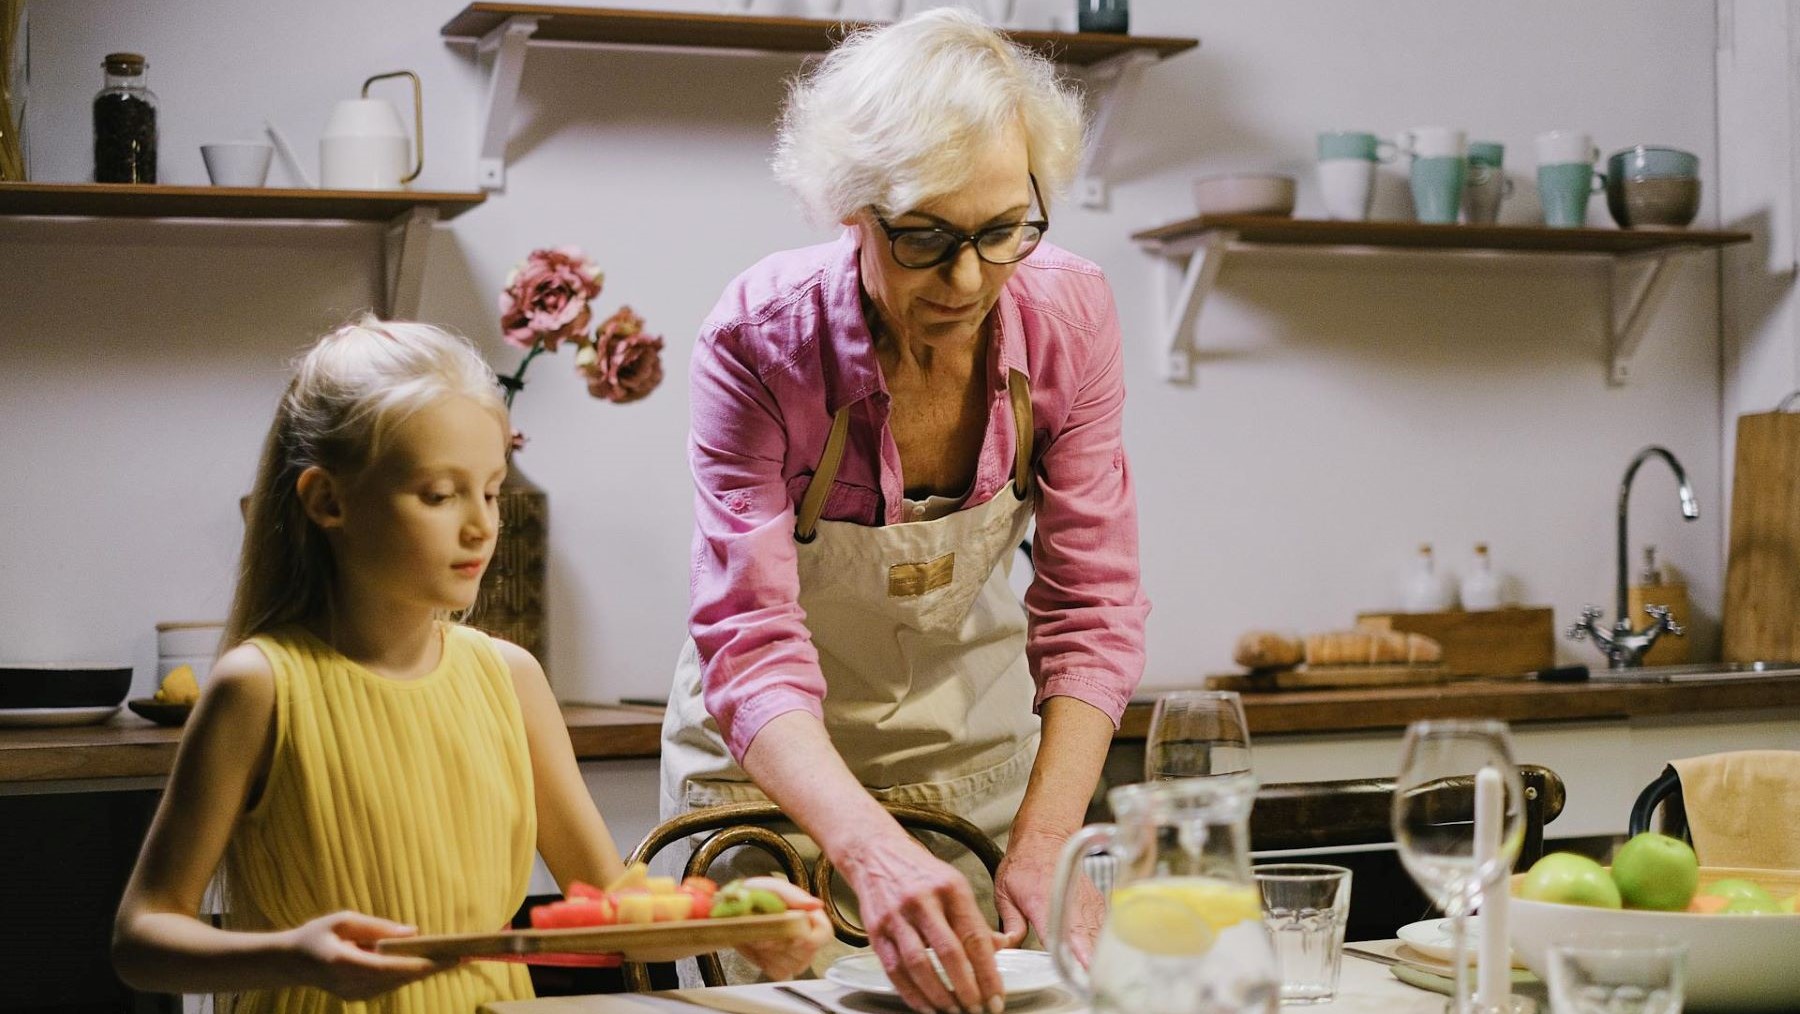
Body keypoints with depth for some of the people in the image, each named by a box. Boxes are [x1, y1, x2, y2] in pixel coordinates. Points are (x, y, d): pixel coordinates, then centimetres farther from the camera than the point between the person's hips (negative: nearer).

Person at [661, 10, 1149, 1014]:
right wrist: (875, 852, -49)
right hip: (776, 759, -2)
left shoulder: (1070, 316, -20)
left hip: (976, 738, 3)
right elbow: (753, 647, -33)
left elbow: (1091, 612, -16)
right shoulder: (762, 338, -28)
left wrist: (1042, 850, -29)